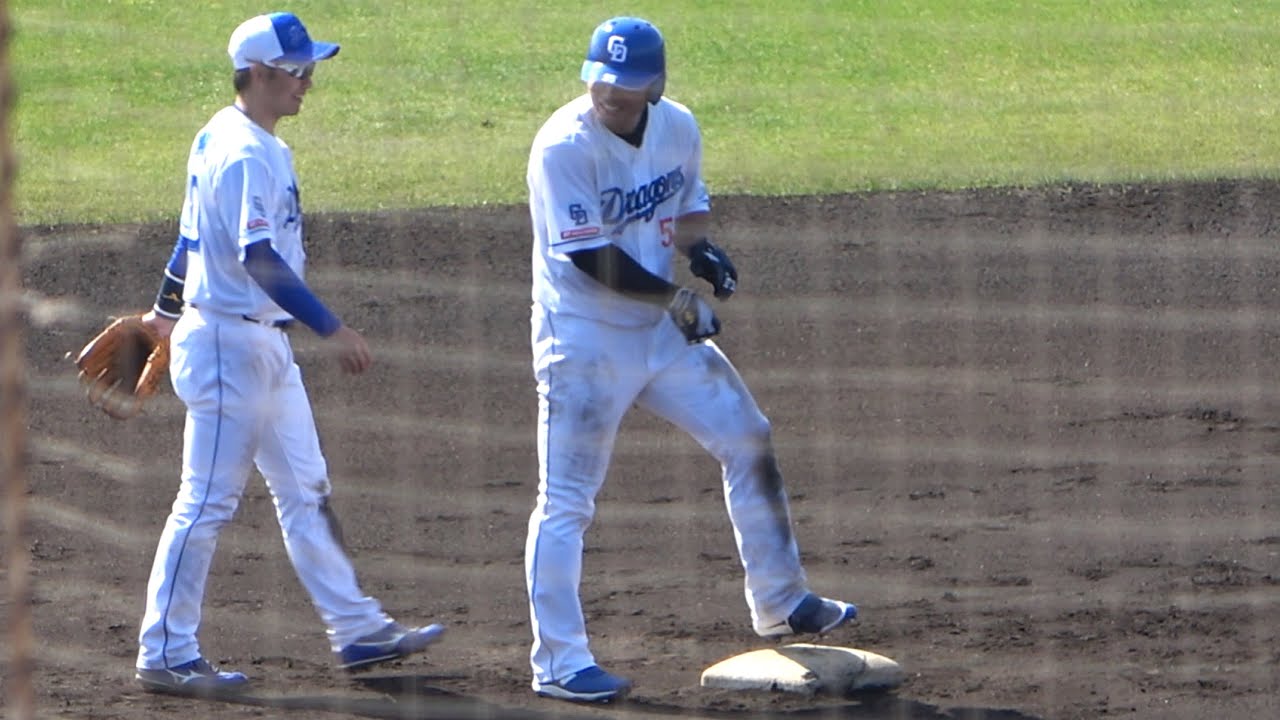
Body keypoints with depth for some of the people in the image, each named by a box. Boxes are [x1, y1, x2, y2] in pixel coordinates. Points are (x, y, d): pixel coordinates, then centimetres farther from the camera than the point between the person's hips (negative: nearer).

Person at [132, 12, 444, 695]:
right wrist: (331, 328, -34)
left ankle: (356, 629, 18)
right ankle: (164, 657, 2)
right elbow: (259, 259, -31)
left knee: (305, 491, 13)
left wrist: (167, 308, 34)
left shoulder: (220, 138, 11)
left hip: (265, 344, 10)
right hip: (228, 344, -10)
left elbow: (193, 233, 23)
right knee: (208, 501, -4)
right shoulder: (245, 154, -21)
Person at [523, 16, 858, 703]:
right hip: (584, 340, -7)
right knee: (565, 500, -7)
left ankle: (779, 602, 30)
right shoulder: (563, 146, -21)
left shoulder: (677, 128, 0)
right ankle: (558, 663, -2)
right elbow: (591, 258, -23)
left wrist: (698, 242, -7)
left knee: (747, 440, 14)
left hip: (663, 330, 7)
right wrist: (679, 297, -20)